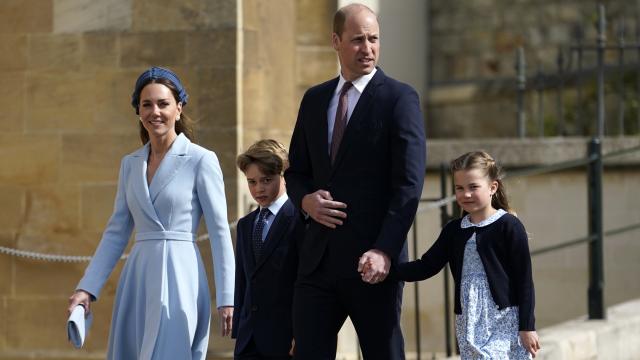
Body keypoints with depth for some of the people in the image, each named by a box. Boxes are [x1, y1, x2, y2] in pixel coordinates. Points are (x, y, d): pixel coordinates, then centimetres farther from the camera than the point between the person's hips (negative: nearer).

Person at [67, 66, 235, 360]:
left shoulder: (201, 160, -3)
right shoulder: (130, 164, 13)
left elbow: (220, 232, -5)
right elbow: (116, 231, 15)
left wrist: (226, 299, -9)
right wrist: (87, 288, 7)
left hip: (178, 278, -6)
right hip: (137, 280, 6)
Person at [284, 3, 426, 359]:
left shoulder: (399, 99, -4)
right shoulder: (314, 99, 14)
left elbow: (409, 183, -11)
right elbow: (295, 171, 20)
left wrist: (384, 251, -20)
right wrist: (305, 199, -4)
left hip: (370, 261, -5)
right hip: (318, 258, 5)